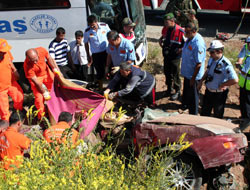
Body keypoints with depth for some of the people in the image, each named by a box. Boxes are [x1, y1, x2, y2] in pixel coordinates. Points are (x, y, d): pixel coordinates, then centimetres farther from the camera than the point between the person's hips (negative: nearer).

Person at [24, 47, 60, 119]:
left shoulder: (42, 50, -32)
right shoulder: (27, 65, -37)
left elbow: (49, 58, -7)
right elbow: (36, 81, -28)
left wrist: (55, 69, 0)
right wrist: (45, 93, -20)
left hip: (46, 72, 5)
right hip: (35, 77, -4)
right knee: (39, 97, -10)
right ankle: (42, 116, 13)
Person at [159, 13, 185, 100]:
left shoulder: (180, 31, -21)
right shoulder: (165, 28, 0)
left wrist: (180, 49, -20)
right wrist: (160, 40, 2)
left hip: (175, 56, -6)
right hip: (166, 55, 7)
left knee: (175, 74, 5)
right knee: (167, 73, 18)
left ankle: (177, 91, 23)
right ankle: (169, 89, 37)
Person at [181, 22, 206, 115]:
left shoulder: (198, 44, -29)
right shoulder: (190, 38, -1)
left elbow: (199, 64, -26)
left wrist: (193, 78, -21)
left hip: (193, 75, -9)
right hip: (187, 72, 9)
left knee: (193, 96, 7)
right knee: (186, 91, 28)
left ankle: (193, 115, 23)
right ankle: (185, 104, 52)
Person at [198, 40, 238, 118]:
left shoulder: (225, 64, -24)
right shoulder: (211, 59, 1)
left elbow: (235, 80, -29)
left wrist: (222, 85, -19)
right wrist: (201, 81, 10)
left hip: (219, 94, -7)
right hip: (208, 91, 7)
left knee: (218, 115, 12)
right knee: (204, 112, 20)